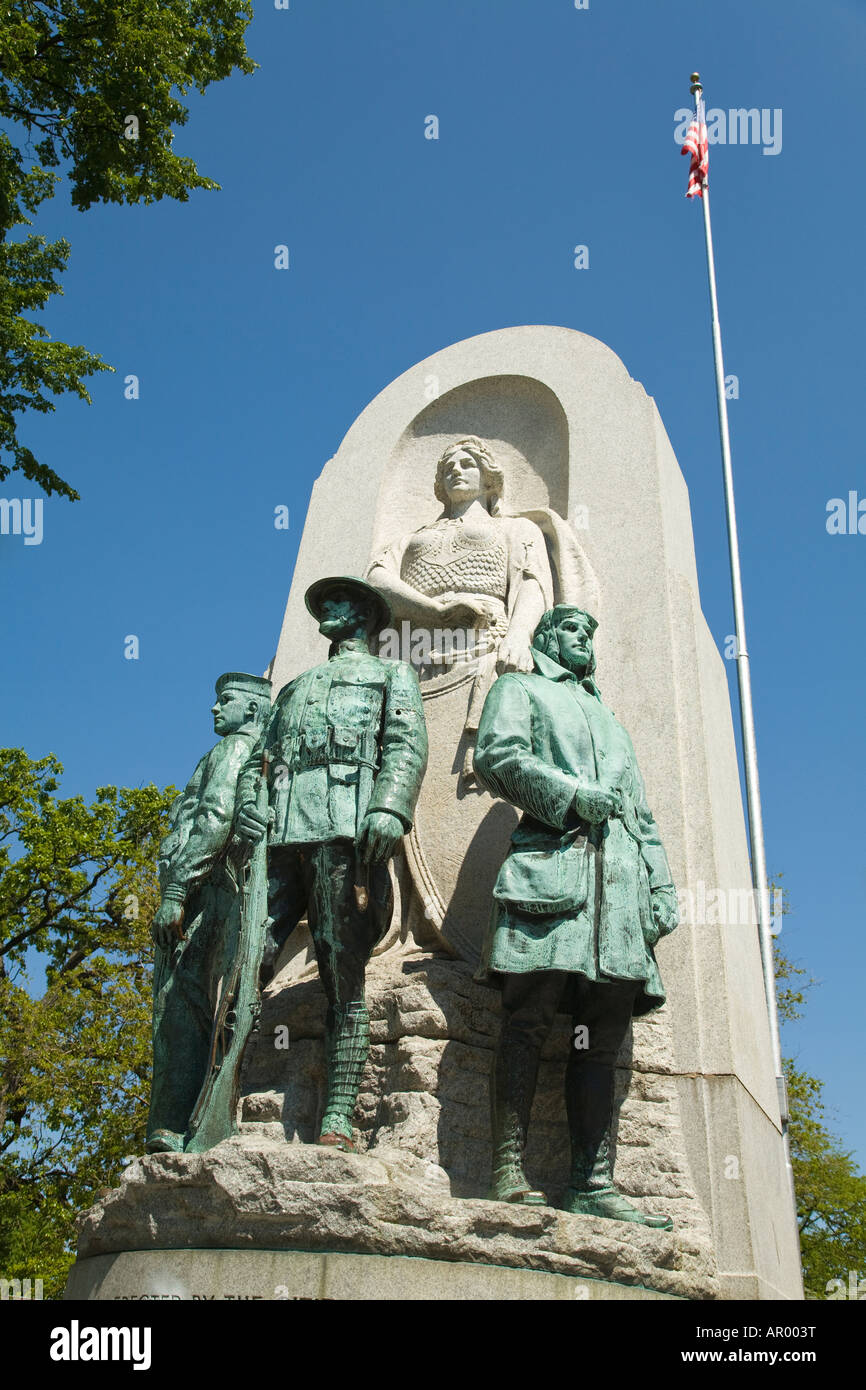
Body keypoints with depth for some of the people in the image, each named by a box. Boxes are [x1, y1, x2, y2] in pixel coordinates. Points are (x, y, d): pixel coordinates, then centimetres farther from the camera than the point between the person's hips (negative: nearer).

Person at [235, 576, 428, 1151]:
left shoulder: (392, 674, 21)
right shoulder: (296, 687, 36)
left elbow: (408, 745, 3)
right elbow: (260, 753, 27)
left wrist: (390, 808, -15)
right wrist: (247, 799, 4)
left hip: (344, 828, -4)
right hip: (280, 833, 5)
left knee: (344, 974, -10)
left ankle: (338, 1122, -13)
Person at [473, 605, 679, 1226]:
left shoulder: (608, 716, 36)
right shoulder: (520, 689, 18)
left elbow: (641, 811, 29)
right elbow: (497, 755, -3)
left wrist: (662, 882, 16)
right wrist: (573, 793, -13)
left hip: (620, 872, 6)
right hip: (552, 859, -6)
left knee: (603, 1033, -1)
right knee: (530, 1017, -13)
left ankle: (594, 1183, -2)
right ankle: (510, 1173, -13)